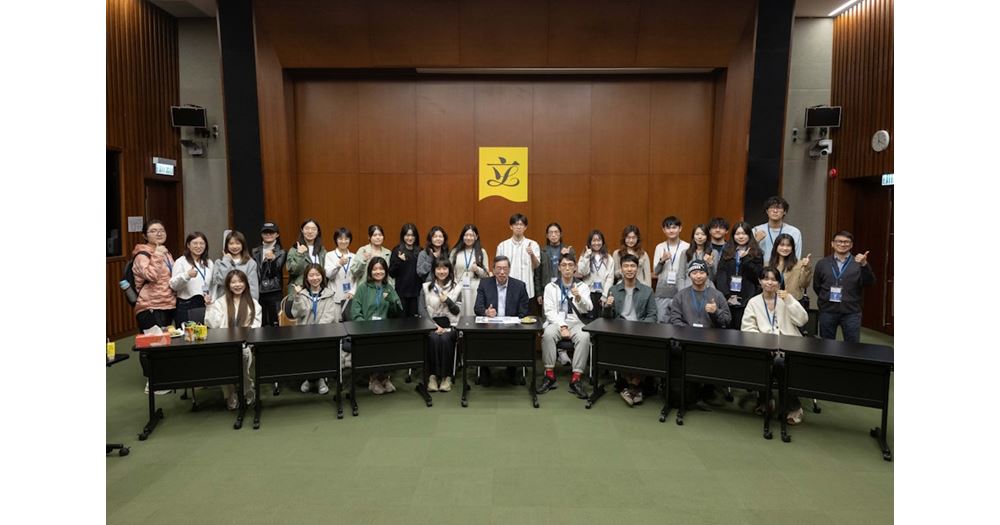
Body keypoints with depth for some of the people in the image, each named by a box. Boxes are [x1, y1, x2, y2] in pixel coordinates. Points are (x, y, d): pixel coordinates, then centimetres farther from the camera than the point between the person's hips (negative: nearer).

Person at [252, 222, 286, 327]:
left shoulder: (281, 253, 3)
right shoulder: (255, 252, 11)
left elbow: (275, 272, -9)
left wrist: (272, 259, -28)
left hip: (274, 293, -3)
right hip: (258, 292, 3)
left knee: (275, 324, -3)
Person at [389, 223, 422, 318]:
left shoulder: (420, 251, 7)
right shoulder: (397, 250, -1)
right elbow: (391, 273, -4)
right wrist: (399, 261, -17)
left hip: (416, 291, 2)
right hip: (401, 291, -2)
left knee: (414, 318, 6)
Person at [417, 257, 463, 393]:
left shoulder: (456, 288, 9)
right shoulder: (426, 287, 9)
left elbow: (457, 311, 5)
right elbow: (422, 309, -1)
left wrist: (447, 300, -13)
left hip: (449, 324, 0)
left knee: (445, 339, -31)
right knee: (434, 338, -32)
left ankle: (446, 376, -21)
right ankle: (432, 375, -22)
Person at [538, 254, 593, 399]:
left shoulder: (582, 286, 8)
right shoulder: (550, 287, 7)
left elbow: (588, 308, -7)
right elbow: (549, 311, -1)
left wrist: (579, 298, -29)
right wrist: (562, 326, -16)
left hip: (576, 322, 0)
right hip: (556, 322, 0)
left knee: (584, 337, -33)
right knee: (548, 334, -34)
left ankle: (576, 379, -27)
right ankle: (549, 375, -20)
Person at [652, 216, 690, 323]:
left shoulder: (687, 247, -1)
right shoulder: (659, 247, 5)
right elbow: (655, 272, 5)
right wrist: (662, 260, -13)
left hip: (680, 291, -2)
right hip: (662, 292, 2)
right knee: (660, 321, 6)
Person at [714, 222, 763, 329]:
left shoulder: (756, 253, 7)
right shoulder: (726, 252, 10)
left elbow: (757, 274, -4)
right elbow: (720, 274, 2)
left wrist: (745, 259, -12)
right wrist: (727, 295, -8)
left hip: (746, 299, -1)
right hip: (727, 299, 2)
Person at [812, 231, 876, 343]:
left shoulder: (858, 263, 2)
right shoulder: (822, 263, 6)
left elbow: (869, 282, -13)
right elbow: (816, 286, 12)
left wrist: (864, 265, -27)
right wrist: (826, 299, 4)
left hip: (851, 312, -1)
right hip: (827, 311, 1)